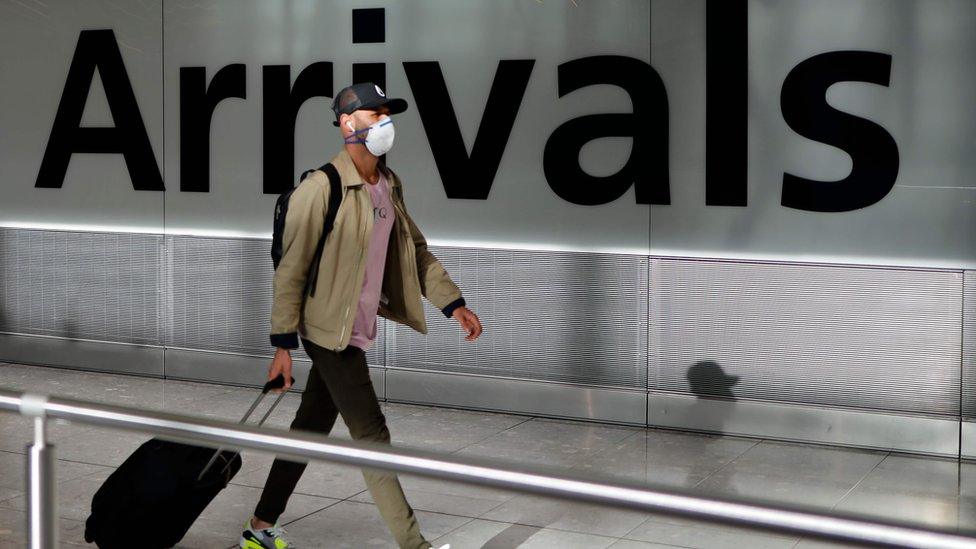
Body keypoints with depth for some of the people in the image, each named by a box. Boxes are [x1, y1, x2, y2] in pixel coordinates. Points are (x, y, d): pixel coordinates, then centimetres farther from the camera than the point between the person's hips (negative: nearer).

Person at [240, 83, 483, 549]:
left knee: (311, 430, 15)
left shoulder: (390, 185, 8)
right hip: (331, 332, -8)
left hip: (356, 332, 8)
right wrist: (283, 344, -14)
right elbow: (291, 271, -15)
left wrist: (454, 304, 7)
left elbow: (415, 249, 15)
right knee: (370, 435, -4)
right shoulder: (320, 189, -17)